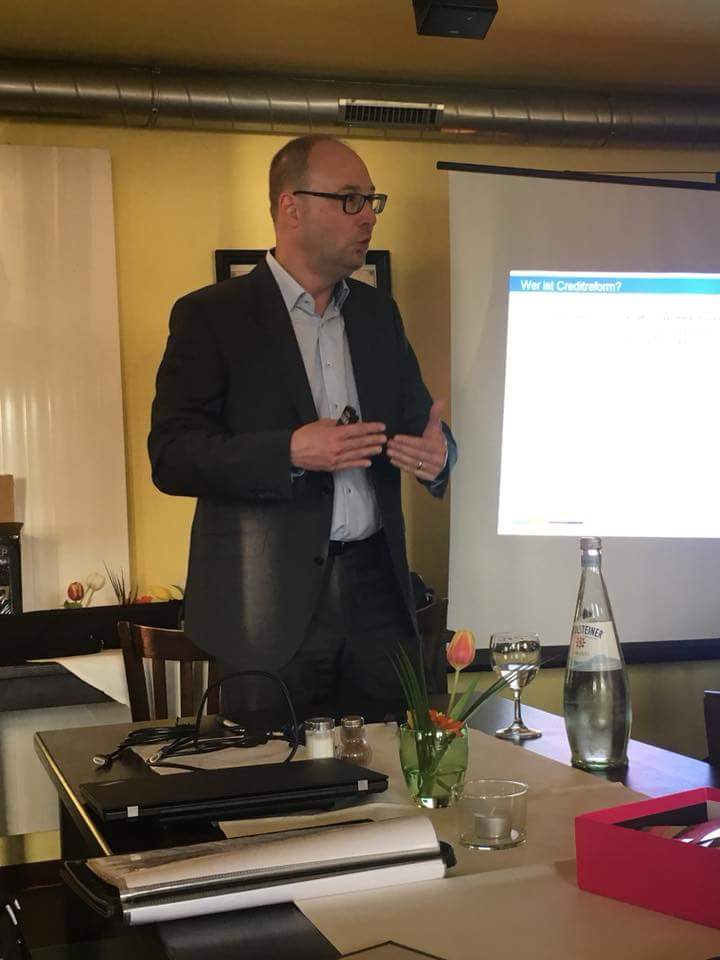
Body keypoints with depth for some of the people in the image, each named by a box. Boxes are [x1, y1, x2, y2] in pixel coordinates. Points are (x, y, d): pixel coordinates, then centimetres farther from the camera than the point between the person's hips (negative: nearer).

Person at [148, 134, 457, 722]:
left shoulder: (377, 312, 14)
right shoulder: (210, 316, -3)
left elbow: (418, 417, 19)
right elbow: (171, 457, -9)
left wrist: (437, 452, -5)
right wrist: (290, 452, -22)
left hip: (376, 591, 5)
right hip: (272, 603, -4)